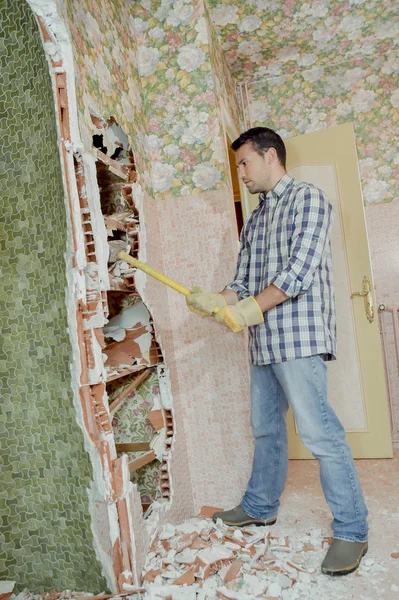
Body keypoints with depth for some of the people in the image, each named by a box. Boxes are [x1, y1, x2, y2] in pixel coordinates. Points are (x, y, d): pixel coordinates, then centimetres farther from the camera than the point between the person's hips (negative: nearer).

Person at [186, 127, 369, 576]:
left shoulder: (307, 198, -3)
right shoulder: (254, 221, 21)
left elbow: (300, 270, -15)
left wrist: (250, 310, -16)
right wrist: (214, 301, -2)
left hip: (297, 337, -8)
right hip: (263, 342, 8)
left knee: (318, 432, -7)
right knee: (266, 429, 17)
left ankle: (351, 531, 7)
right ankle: (260, 507, 32)